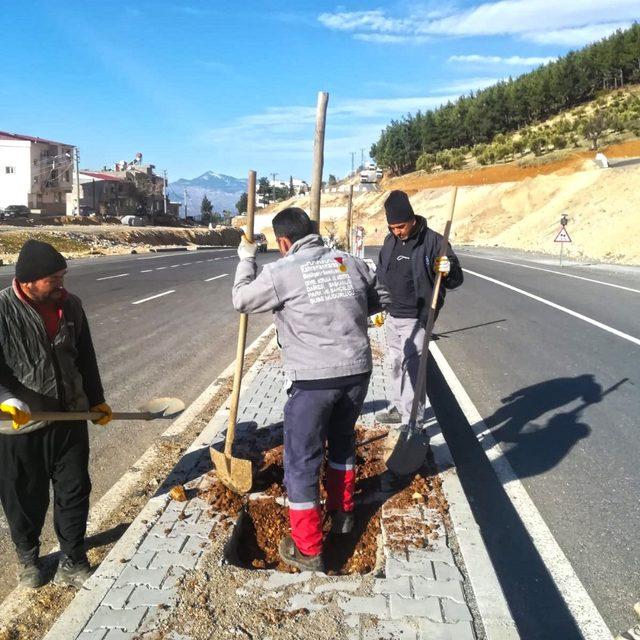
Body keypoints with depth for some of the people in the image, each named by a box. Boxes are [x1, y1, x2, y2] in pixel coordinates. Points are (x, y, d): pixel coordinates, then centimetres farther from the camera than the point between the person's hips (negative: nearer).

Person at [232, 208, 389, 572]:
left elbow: (242, 300, 7)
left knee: (302, 461, 8)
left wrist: (246, 260, 20)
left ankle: (308, 550, 16)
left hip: (314, 379, -5)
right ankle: (343, 514, 46)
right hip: (358, 372, 6)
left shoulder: (280, 272, -8)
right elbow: (382, 299, 17)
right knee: (343, 441, 28)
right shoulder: (350, 262, 5)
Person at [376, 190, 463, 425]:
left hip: (416, 318, -7)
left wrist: (448, 271, -33)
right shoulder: (390, 241, 6)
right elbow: (381, 275, 18)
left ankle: (412, 421, -2)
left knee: (412, 367, -9)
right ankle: (398, 408, 33)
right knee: (396, 364, 17)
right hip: (392, 316, 7)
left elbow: (456, 279, -10)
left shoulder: (433, 241, -13)